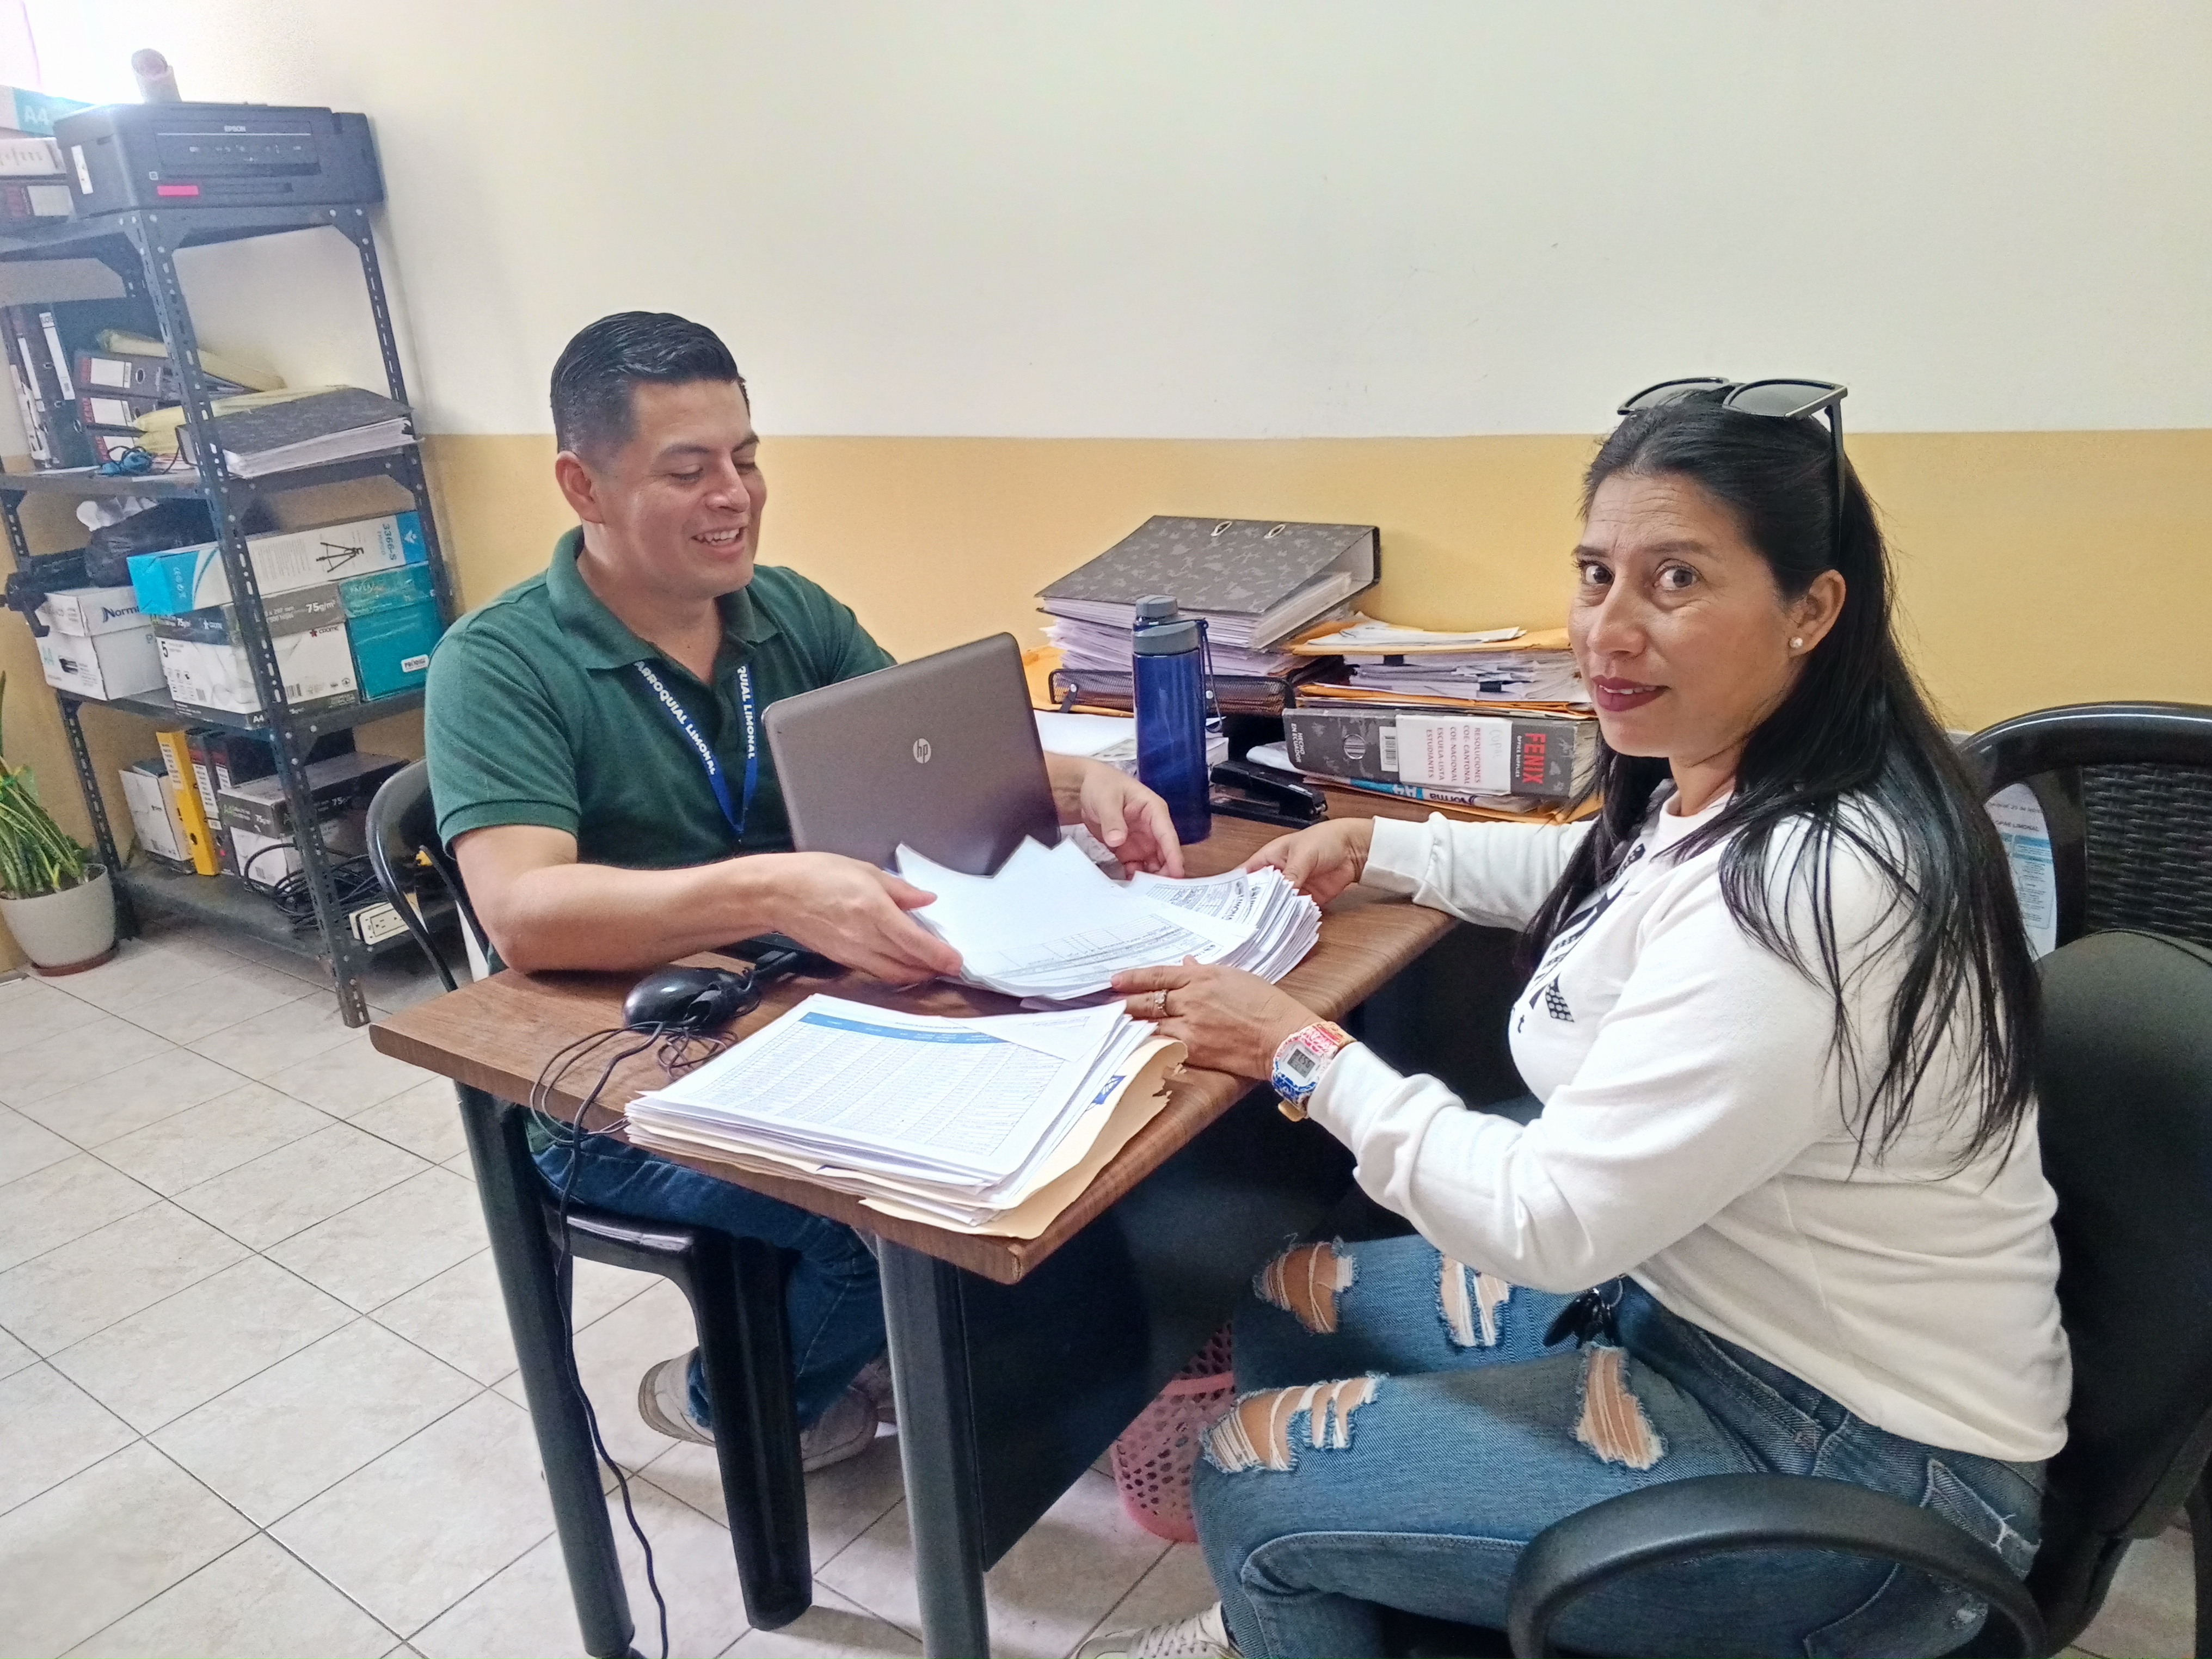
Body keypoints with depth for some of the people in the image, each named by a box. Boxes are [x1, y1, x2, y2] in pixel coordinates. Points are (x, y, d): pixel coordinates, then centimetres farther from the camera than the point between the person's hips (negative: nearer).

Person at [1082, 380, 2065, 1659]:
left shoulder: (1802, 887, -32)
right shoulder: (1725, 788, -2)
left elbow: (1548, 1222, -28)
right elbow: (1608, 872, 22)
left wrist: (1304, 1053, -17)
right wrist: (1376, 848, 15)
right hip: (1699, 1299, 9)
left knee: (1255, 1479, -6)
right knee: (1293, 1305, 13)